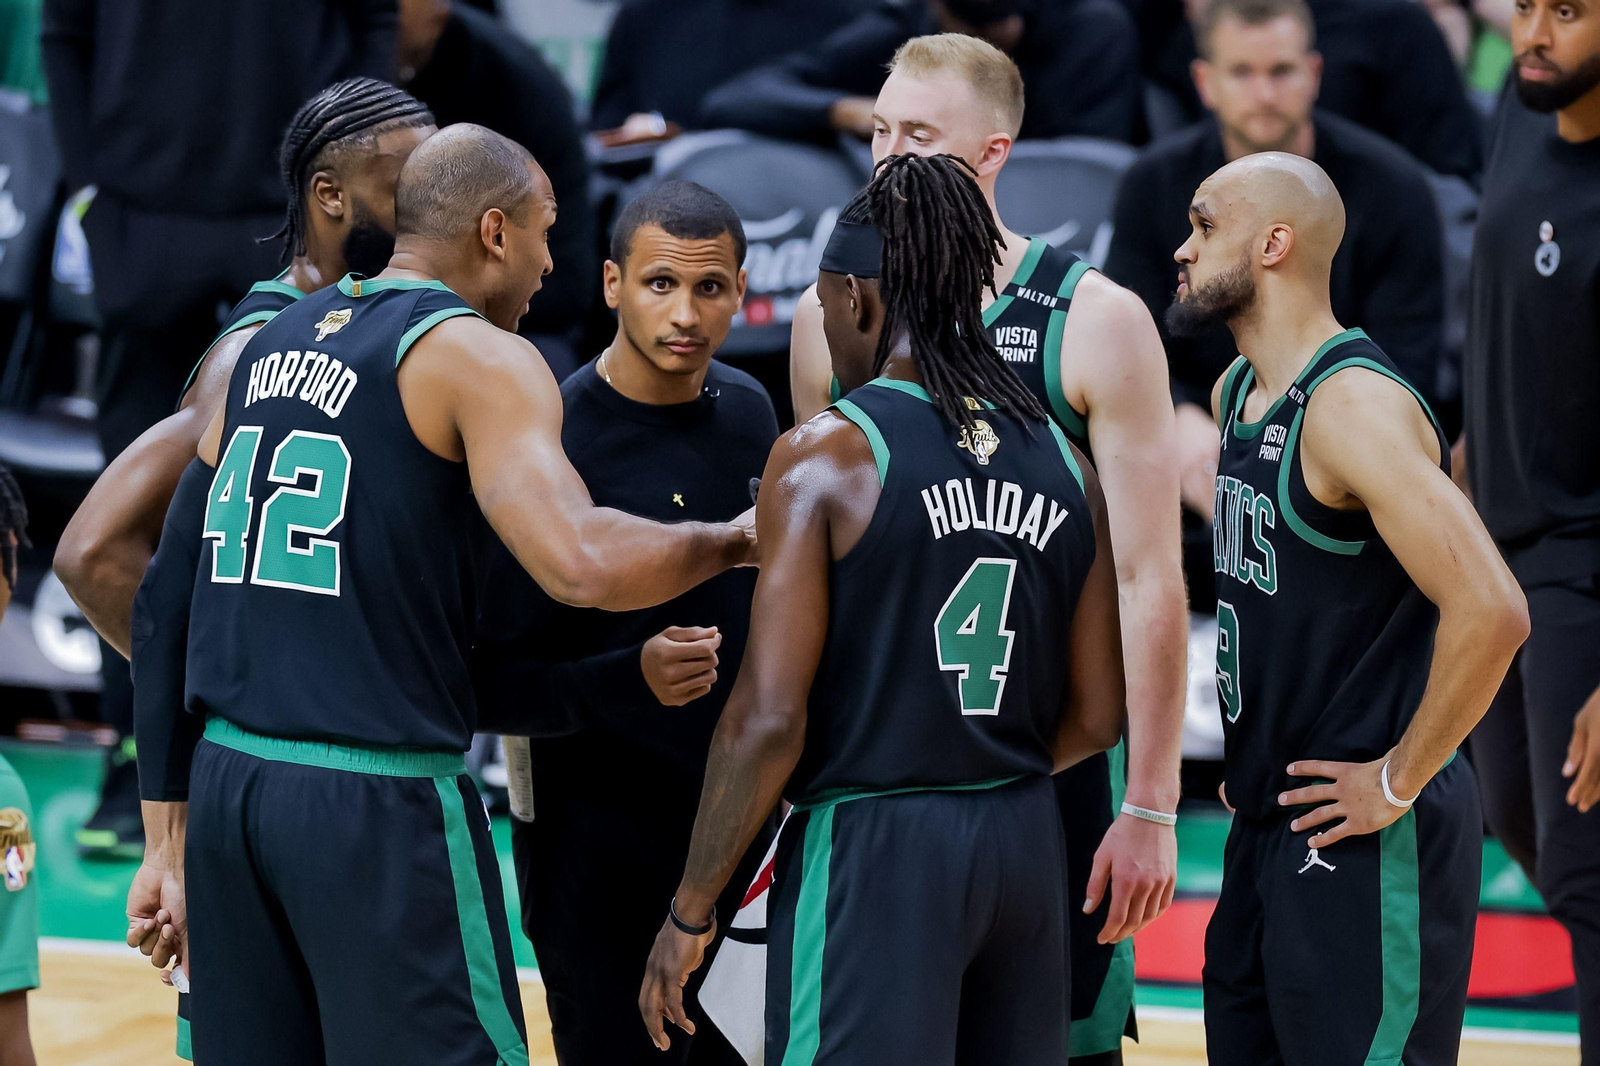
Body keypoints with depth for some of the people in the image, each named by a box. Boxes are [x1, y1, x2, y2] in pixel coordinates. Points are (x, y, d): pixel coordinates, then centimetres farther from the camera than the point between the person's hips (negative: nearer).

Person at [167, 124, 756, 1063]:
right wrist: (732, 541, -6)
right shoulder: (478, 357, -7)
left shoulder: (267, 342, 15)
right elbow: (582, 565, -21)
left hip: (228, 774, 7)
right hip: (379, 800, -7)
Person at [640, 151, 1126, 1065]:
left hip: (871, 847, -6)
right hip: (1027, 843, 6)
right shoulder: (1060, 459, 6)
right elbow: (1096, 717, 10)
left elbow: (770, 718, -15)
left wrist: (691, 911, -6)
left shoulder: (827, 454, -10)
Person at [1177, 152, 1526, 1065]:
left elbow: (1492, 611, -28)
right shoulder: (1236, 395, 11)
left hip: (1370, 842, -9)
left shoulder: (1355, 405, -19)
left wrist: (1400, 782, -19)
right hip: (1270, 821, 9)